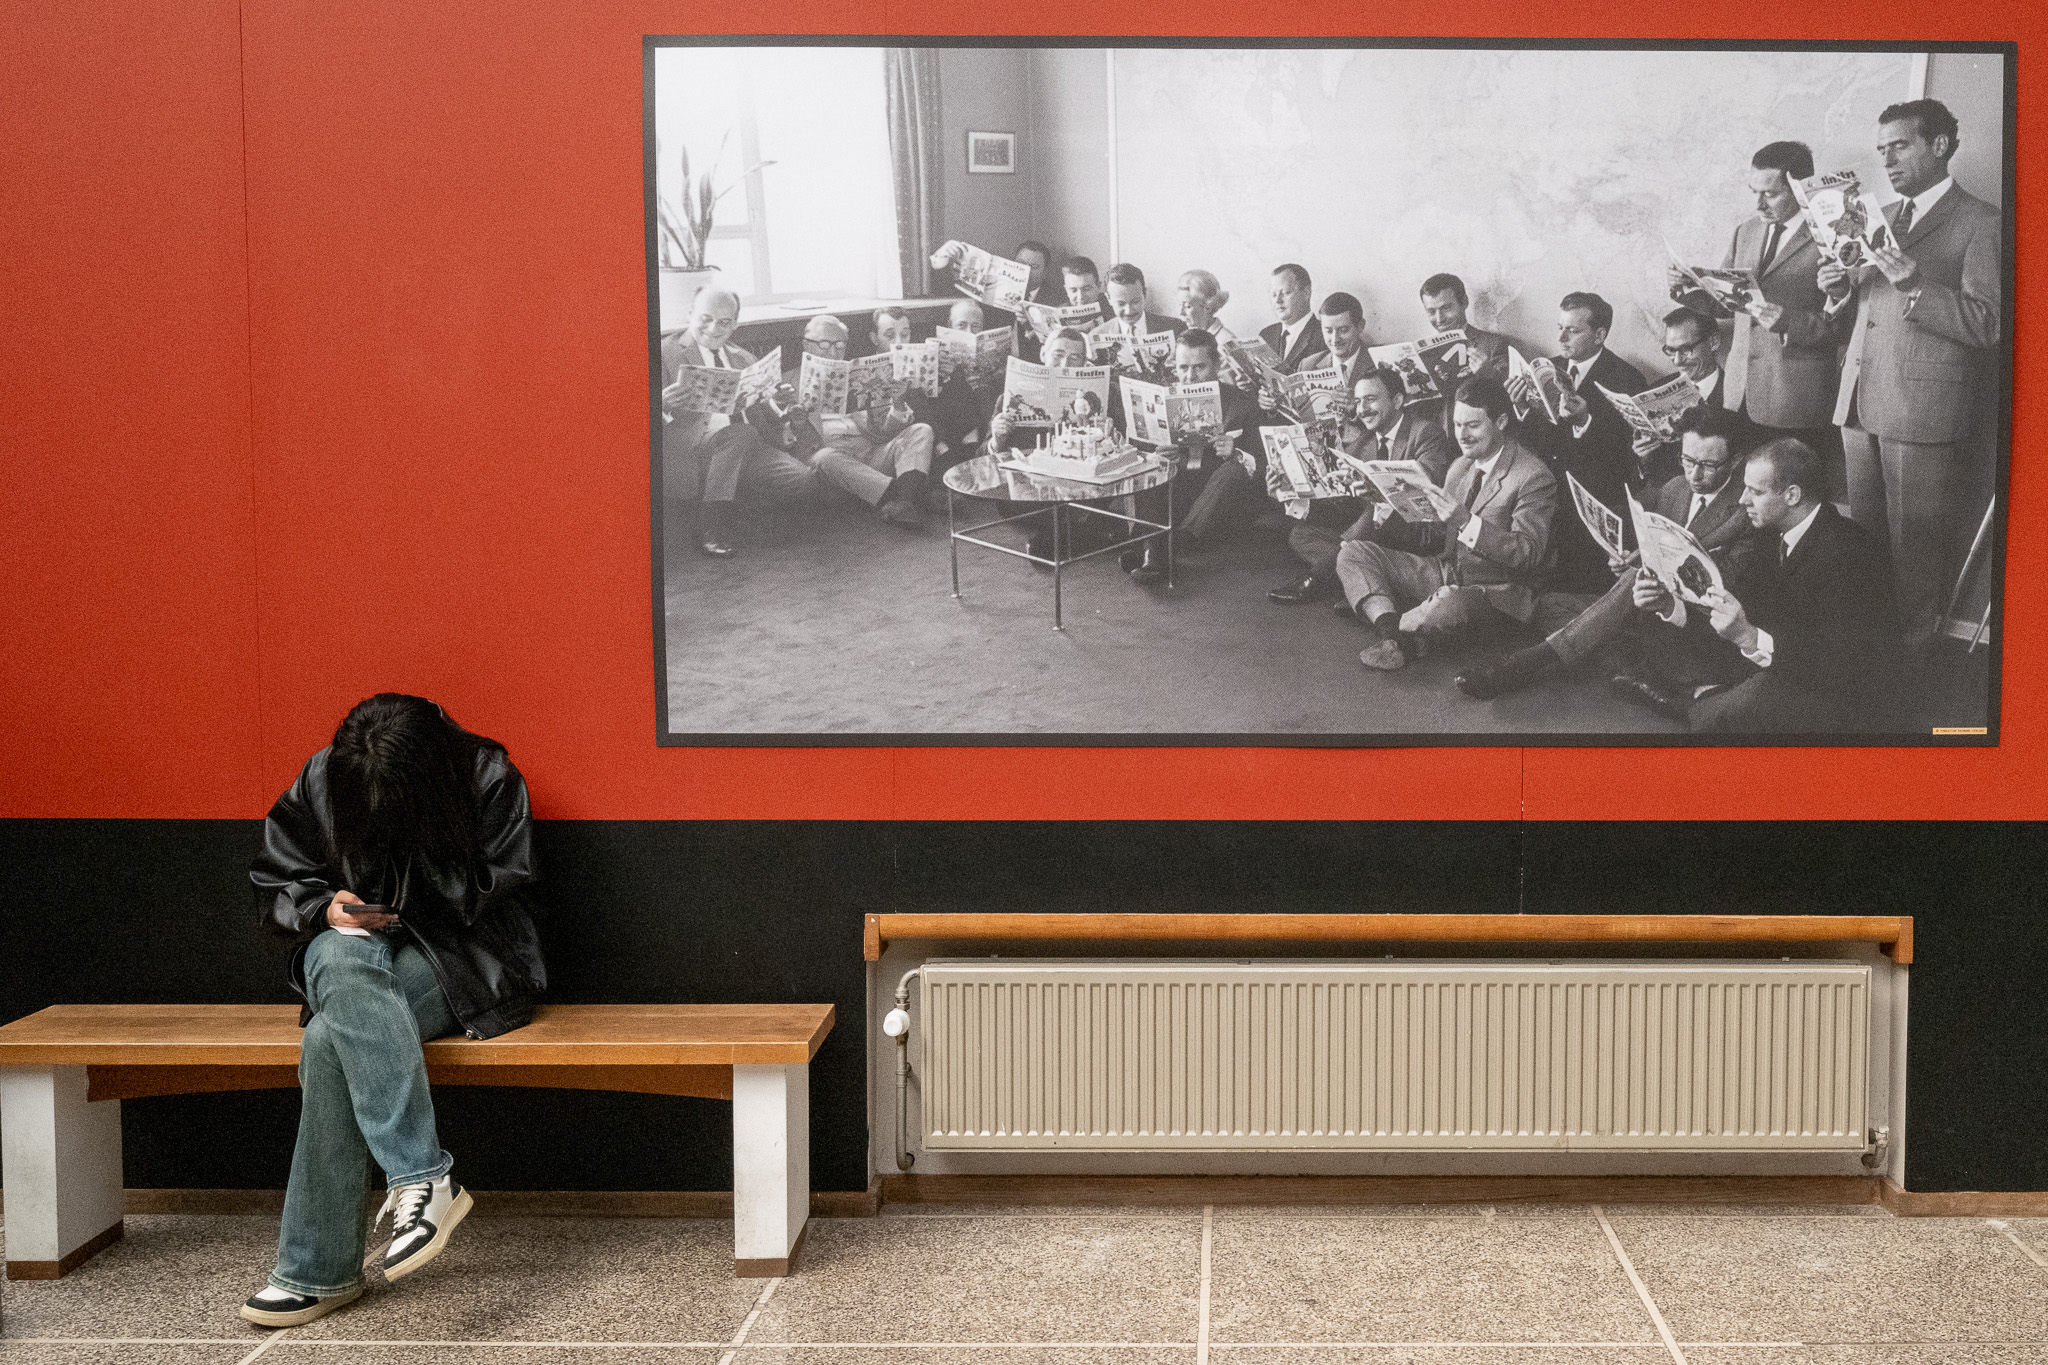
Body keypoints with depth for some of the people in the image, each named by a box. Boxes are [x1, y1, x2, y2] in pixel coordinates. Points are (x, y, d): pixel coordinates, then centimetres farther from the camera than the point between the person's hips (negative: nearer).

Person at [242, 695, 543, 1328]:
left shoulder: (487, 776, -10)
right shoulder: (322, 779, -1)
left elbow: (499, 893, -10)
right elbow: (276, 879, 9)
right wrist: (326, 909, -12)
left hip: (460, 961, -4)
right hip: (354, 950, 4)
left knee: (330, 1039, -32)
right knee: (343, 957, -36)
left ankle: (317, 1270, -28)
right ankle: (424, 1180, -39)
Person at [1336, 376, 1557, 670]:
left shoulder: (1534, 477, -12)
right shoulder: (1460, 467, 13)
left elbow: (1527, 555, -21)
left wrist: (1466, 520, -30)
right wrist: (1395, 524, -6)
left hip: (1492, 591, -8)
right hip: (1443, 574, 8)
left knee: (1446, 608, -43)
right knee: (1352, 552, -6)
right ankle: (1390, 632, -28)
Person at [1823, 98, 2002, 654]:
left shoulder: (1979, 223, -4)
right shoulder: (1882, 220, 19)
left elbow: (1986, 322, -14)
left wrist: (1914, 288, -25)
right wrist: (1840, 294, -1)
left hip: (1924, 410, -7)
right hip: (1860, 402, 7)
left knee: (1913, 547, -2)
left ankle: (1912, 647, 10)